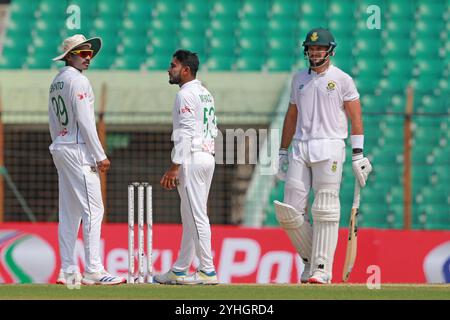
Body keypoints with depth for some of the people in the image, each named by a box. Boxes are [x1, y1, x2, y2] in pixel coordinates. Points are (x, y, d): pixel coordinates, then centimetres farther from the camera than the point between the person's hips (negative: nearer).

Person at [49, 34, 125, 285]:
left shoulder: (56, 82, 17)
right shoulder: (78, 80, -11)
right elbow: (84, 121, -17)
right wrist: (100, 156, -15)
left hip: (60, 149, 10)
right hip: (79, 151, -10)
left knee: (68, 213, 9)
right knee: (93, 209, -11)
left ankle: (68, 271, 8)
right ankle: (93, 271, -17)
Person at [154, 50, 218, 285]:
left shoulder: (185, 94, -12)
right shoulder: (206, 94, 17)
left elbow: (185, 133, -19)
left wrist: (174, 167, -19)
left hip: (191, 159, -10)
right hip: (208, 156, 10)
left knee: (196, 217, -7)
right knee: (190, 217, 13)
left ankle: (208, 271, -7)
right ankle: (179, 271, 18)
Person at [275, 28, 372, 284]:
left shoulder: (342, 79, 1)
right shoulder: (299, 79, 16)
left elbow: (355, 117, -2)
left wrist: (358, 154, -9)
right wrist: (283, 152, 18)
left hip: (329, 147, -5)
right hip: (300, 148, 5)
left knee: (325, 210, -8)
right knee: (289, 212, -2)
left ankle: (322, 269, -6)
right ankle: (310, 257, 15)